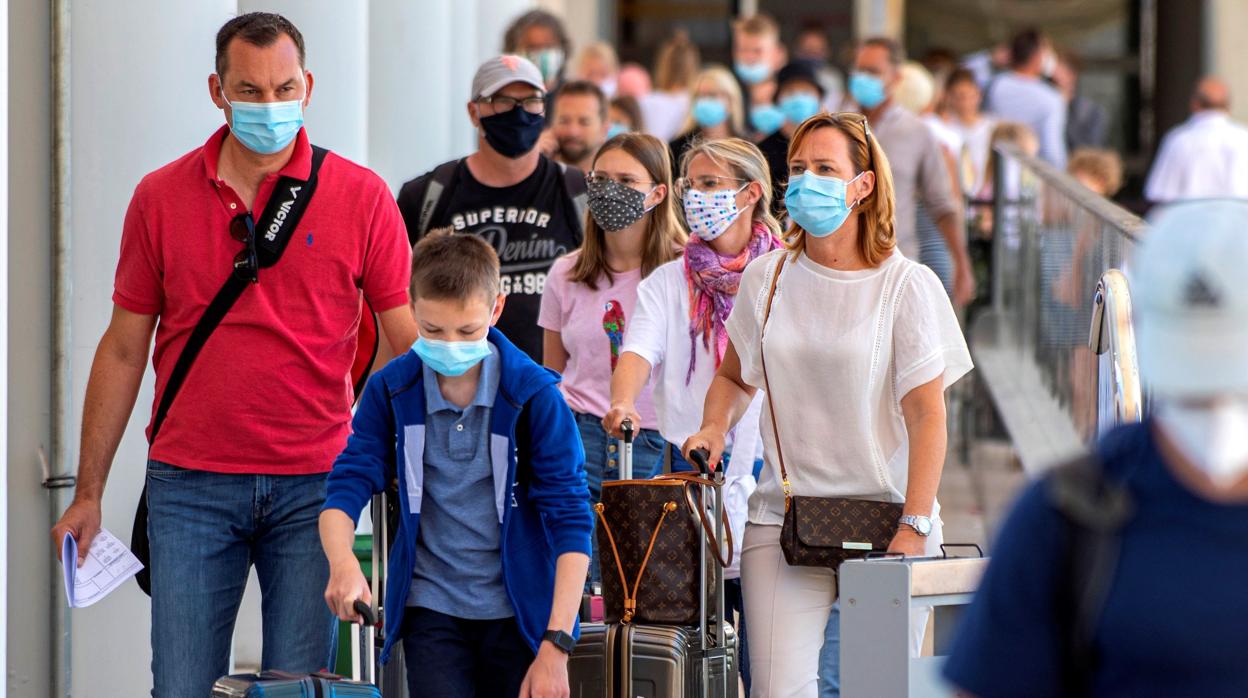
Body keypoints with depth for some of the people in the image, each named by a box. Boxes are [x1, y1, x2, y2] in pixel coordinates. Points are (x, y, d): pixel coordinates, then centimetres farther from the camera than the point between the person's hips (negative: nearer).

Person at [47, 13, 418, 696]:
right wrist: (88, 493, 9)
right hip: (190, 485, 1)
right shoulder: (160, 197, 5)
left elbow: (410, 342, 2)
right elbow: (123, 349, 10)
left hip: (313, 485, -1)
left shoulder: (361, 197, 1)